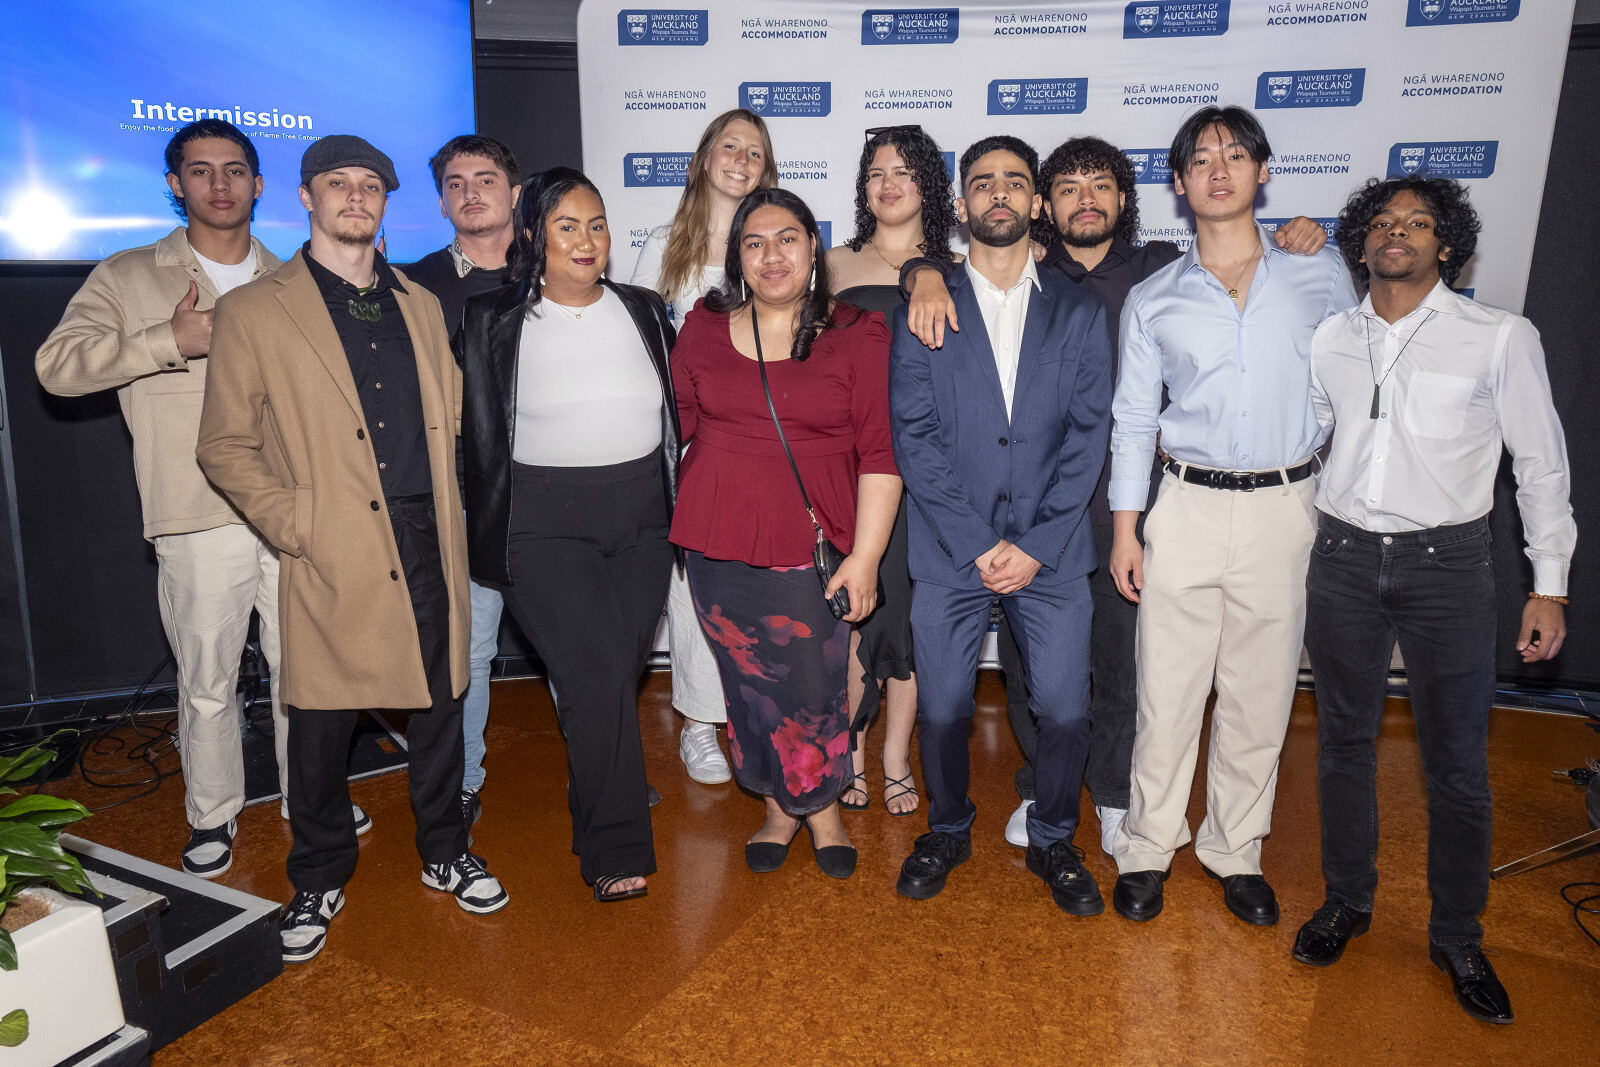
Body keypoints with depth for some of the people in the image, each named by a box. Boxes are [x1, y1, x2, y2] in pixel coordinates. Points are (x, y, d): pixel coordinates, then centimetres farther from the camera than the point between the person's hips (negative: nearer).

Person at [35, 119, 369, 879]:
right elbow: (57, 364, -5)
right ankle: (212, 817, 26)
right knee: (207, 684, 6)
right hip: (200, 522, -2)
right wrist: (171, 342, -14)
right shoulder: (127, 280, 7)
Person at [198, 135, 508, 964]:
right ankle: (319, 881, 28)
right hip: (332, 558, -3)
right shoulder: (253, 311, 1)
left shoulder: (419, 304, 14)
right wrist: (290, 523, -9)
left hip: (425, 546, 3)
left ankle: (445, 854, 32)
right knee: (320, 725, 7)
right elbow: (223, 445, 1)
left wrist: (445, 506, 9)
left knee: (438, 707, 12)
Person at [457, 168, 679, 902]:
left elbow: (675, 414, 13)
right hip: (545, 525, -3)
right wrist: (492, 539, 0)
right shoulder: (494, 321, 0)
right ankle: (616, 851, 6)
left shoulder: (644, 312, 9)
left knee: (620, 673, 8)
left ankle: (597, 799, 33)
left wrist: (679, 511, 10)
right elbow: (481, 436, 1)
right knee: (595, 678, -10)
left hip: (641, 518, 3)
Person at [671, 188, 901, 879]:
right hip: (720, 548, 3)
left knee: (814, 688, 3)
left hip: (813, 548, -2)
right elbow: (681, 429, 15)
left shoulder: (858, 336, -2)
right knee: (749, 685, 10)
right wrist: (694, 520, 12)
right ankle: (780, 805, 33)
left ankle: (822, 808, 30)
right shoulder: (703, 330, 7)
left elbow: (880, 453, -5)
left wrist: (865, 554, -10)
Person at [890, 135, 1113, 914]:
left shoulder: (1079, 311, 8)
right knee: (942, 709, 6)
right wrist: (978, 544, -10)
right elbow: (913, 436, -3)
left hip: (1051, 550, 1)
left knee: (1065, 710, 3)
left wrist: (1037, 544, -9)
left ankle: (1052, 839, 28)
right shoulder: (924, 313, 4)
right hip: (949, 549, 0)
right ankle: (948, 830, 32)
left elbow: (1089, 432, 1)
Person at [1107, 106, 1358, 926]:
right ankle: (1149, 845, 21)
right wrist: (1124, 529, 2)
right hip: (1187, 507, 0)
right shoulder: (1152, 300, 5)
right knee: (1168, 689, 3)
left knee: (1260, 691, 9)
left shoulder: (1321, 276, 5)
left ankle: (1235, 849, 27)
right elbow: (1133, 419, 6)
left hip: (1286, 508, 1)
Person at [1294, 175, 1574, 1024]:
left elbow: (1542, 465, 1)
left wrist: (1549, 585, -1)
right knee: (1344, 741, 13)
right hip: (1342, 559, 3)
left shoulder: (1501, 338, -2)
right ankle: (1346, 901, 31)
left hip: (1446, 566, -2)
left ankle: (1456, 938, 24)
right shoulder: (1330, 339, 6)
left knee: (1457, 761, 5)